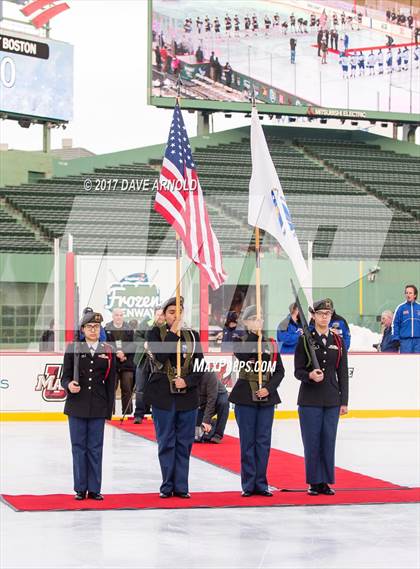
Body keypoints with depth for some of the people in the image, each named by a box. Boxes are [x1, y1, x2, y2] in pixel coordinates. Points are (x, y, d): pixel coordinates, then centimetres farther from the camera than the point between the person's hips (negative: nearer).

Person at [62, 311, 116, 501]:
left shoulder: (107, 351, 5)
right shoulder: (73, 349, 2)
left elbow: (110, 383, 6)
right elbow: (65, 377, 3)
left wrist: (109, 409, 3)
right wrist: (69, 385, -20)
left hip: (98, 407, 1)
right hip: (77, 406, -1)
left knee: (95, 448, 3)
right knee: (79, 447, 4)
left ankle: (94, 488, 10)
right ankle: (80, 488, 10)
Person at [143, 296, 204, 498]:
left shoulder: (192, 335, 8)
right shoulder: (155, 333, 2)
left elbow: (200, 366, 6)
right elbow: (160, 356, -16)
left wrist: (187, 381, -10)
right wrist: (173, 332, -14)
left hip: (188, 395, 2)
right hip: (163, 395, -2)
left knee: (184, 443, 4)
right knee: (166, 442, 2)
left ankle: (181, 486, 11)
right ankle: (167, 486, 9)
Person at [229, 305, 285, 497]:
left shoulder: (271, 343, 9)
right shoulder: (240, 341, 2)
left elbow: (279, 370, 6)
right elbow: (242, 355, -20)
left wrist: (269, 388, -9)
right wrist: (254, 334, -18)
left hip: (267, 398, 2)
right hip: (245, 397, -2)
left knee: (263, 442, 3)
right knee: (248, 442, 1)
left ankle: (261, 483, 10)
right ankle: (248, 485, 6)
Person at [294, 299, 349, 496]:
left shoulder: (338, 341, 8)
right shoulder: (305, 340, 0)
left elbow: (343, 373, 9)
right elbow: (298, 371, -2)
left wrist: (344, 401, 5)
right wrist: (310, 375, -24)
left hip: (332, 400, 2)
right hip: (310, 400, -2)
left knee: (329, 441, 4)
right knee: (312, 442, 0)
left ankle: (326, 482, 11)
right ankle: (314, 482, 8)